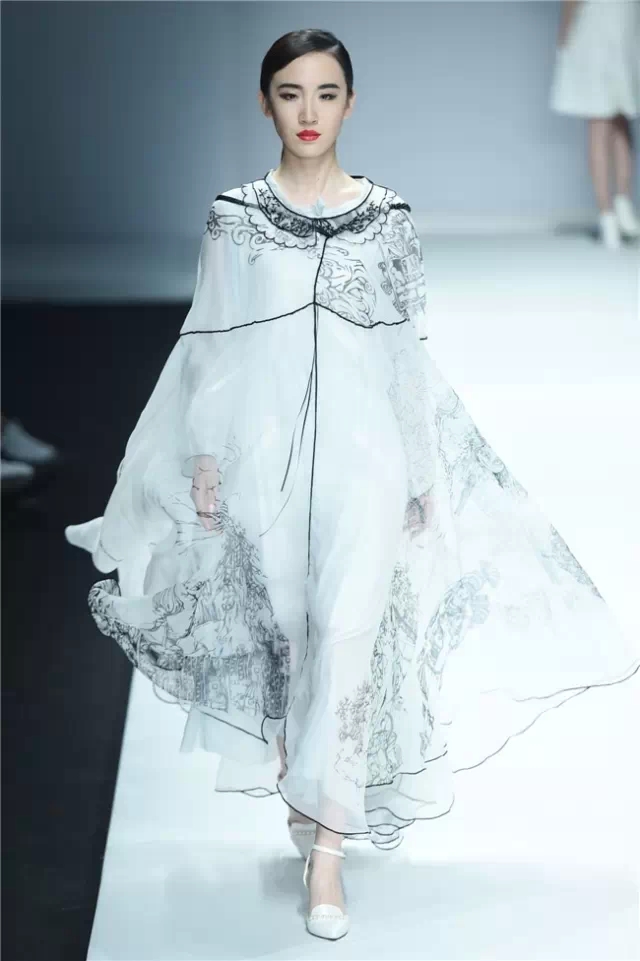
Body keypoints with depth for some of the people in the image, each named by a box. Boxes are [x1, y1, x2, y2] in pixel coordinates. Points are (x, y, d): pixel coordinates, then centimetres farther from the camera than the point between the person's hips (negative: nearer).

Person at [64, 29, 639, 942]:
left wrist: (425, 477, 5)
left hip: (363, 459, 0)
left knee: (346, 640, -6)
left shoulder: (387, 218, 1)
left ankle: (327, 849, 1)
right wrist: (205, 463, 1)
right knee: (282, 631, 10)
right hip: (264, 458, 1)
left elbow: (408, 352, 5)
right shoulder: (234, 217, 0)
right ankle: (302, 791, 34)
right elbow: (212, 347, 4)